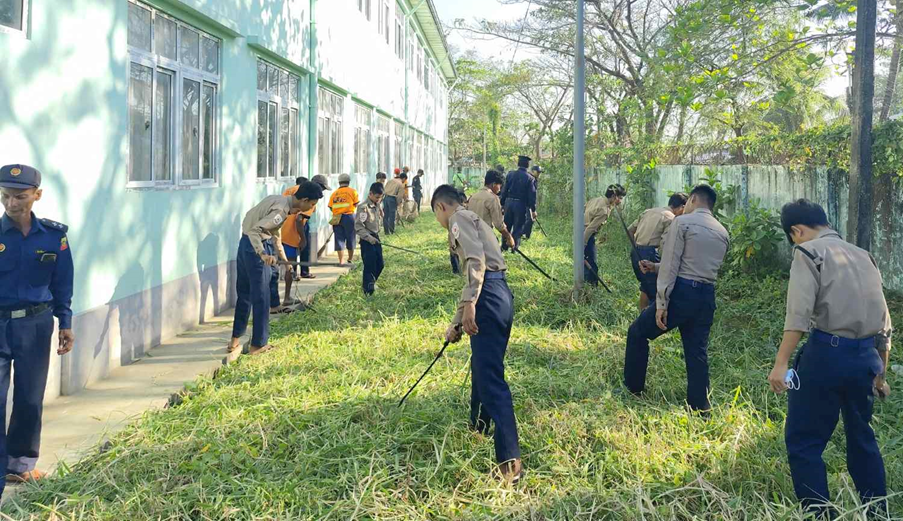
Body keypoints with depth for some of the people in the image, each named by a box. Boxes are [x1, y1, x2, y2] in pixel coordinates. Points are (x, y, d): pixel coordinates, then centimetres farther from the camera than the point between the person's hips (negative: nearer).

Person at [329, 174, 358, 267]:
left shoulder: (334, 193, 8)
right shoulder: (352, 191, 1)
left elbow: (330, 207, 4)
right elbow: (356, 204, -1)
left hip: (337, 218, 2)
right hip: (349, 216, -2)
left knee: (339, 239, 5)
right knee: (350, 238, 12)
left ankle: (341, 261, 2)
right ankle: (350, 259, 24)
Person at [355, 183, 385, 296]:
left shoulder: (377, 206, 9)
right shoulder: (364, 207, -16)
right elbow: (358, 226, -20)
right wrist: (369, 237, -26)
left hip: (375, 238, 8)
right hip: (367, 240, -8)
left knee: (380, 264, 12)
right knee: (369, 265, -6)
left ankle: (371, 283, 32)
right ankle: (368, 290, 1)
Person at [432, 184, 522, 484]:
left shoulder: (460, 218, 1)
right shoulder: (471, 221, 31)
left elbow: (476, 260, -16)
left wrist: (469, 303, -24)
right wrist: (456, 324, 42)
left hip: (489, 296, -10)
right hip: (498, 294, 10)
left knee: (490, 378, -14)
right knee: (481, 371, 23)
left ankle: (510, 463, -19)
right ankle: (478, 433, 40)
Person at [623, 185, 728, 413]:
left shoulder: (683, 222, -4)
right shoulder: (722, 233, 16)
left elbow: (671, 266, -11)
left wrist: (661, 304, -12)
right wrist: (655, 267, 25)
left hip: (681, 292, -6)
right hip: (707, 297, 6)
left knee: (638, 332, 13)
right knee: (698, 352, 10)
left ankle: (634, 387, 21)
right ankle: (700, 407, 8)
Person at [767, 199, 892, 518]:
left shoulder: (809, 252, -2)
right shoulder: (864, 256, 18)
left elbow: (799, 314, -17)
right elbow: (884, 324, 19)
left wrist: (781, 363, -19)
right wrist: (880, 374, 27)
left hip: (828, 353, -7)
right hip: (867, 358, 7)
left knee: (803, 441, 3)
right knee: (862, 439, 21)